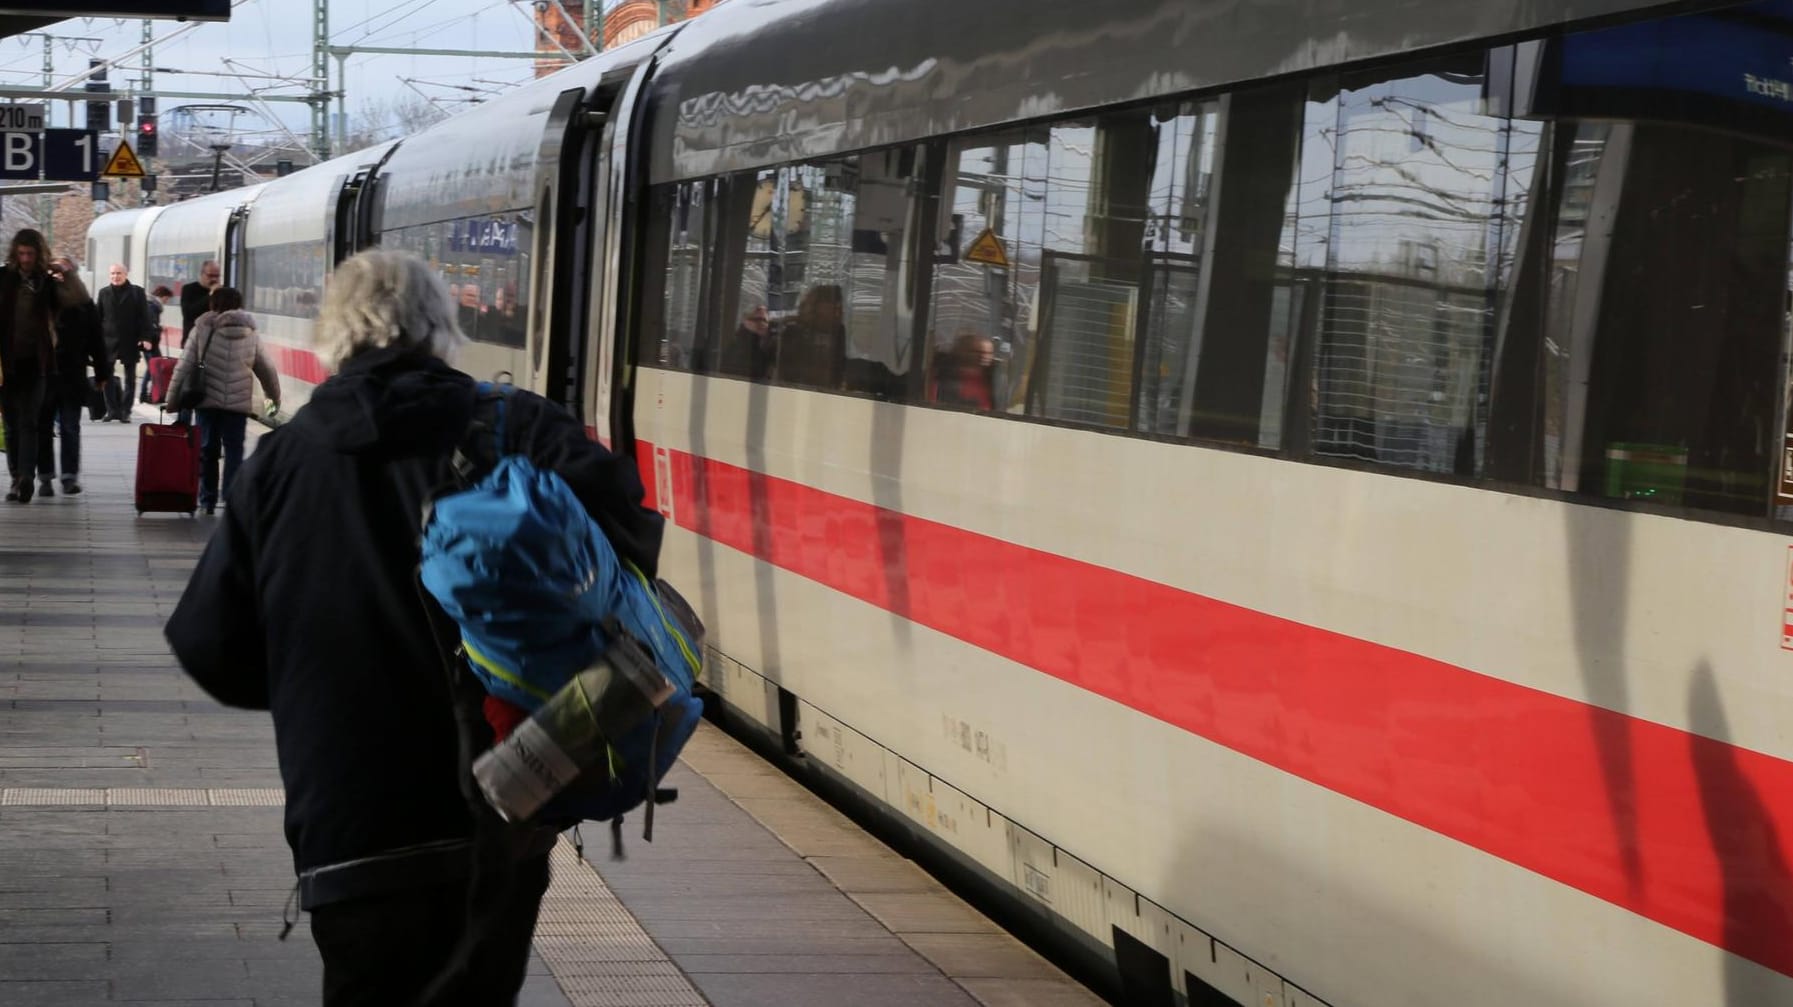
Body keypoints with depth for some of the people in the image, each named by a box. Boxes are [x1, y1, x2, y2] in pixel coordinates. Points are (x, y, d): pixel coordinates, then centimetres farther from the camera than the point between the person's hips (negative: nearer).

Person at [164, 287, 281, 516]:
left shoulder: (202, 330, -2)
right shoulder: (250, 334, 7)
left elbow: (184, 367, -4)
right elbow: (267, 370, 14)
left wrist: (172, 398, 3)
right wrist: (275, 397, 28)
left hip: (208, 401, -1)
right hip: (239, 403, 1)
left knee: (208, 450, 10)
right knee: (234, 451, 4)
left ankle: (208, 501, 13)